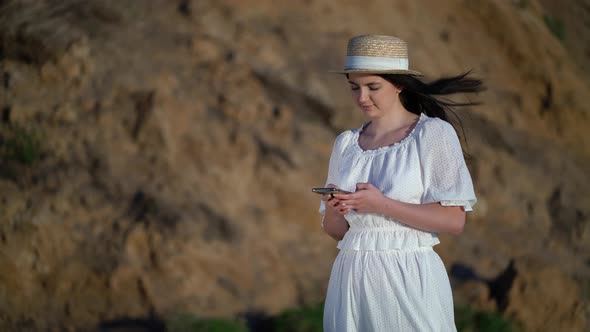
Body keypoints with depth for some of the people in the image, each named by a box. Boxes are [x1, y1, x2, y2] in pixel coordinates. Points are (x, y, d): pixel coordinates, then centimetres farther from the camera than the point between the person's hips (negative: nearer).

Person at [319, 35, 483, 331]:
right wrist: (333, 210, -9)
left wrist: (382, 205, -18)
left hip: (409, 278, -4)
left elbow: (454, 221, -11)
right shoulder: (346, 143, 10)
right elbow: (335, 230, 14)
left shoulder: (433, 134, -4)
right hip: (352, 280, 4)